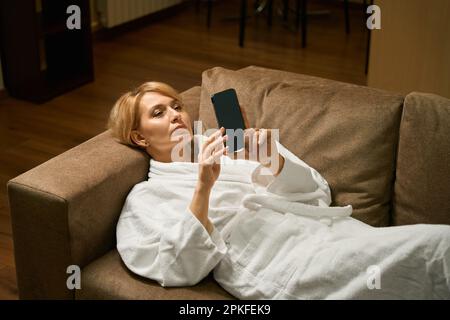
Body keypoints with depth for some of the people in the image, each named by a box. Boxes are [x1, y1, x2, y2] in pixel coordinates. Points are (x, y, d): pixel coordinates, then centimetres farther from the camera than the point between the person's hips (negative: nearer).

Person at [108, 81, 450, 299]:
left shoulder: (229, 145, 24)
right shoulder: (146, 198, 13)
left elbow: (318, 193, 17)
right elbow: (182, 270, -4)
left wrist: (275, 161, -3)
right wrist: (203, 187, -13)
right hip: (291, 264, -6)